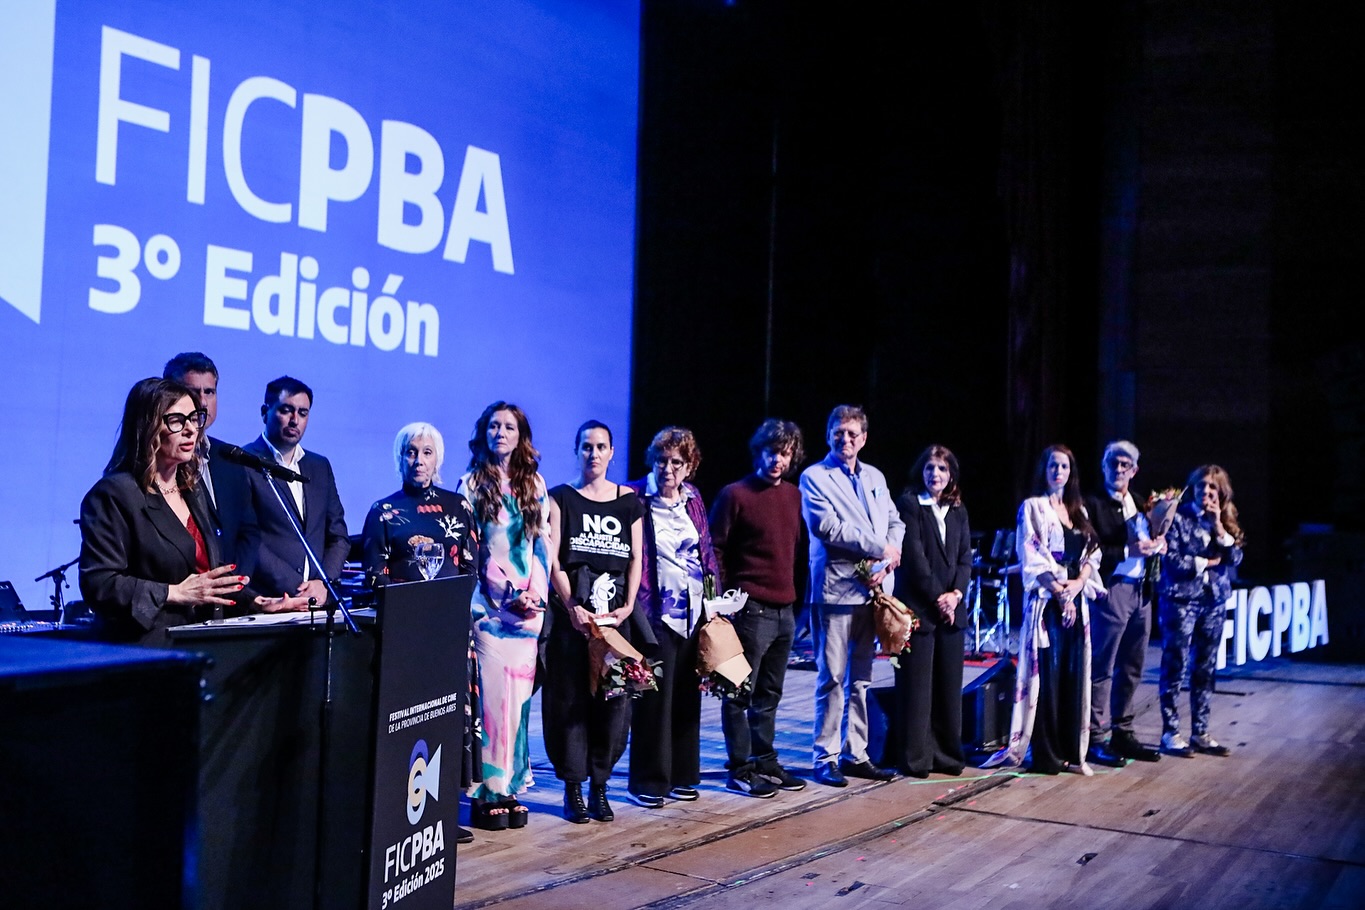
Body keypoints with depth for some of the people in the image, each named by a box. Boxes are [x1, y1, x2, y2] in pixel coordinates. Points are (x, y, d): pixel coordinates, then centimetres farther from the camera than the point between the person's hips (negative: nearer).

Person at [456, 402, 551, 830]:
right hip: (489, 605, -3)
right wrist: (507, 595, -9)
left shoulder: (535, 484, 12)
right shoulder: (472, 484, 2)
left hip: (529, 606, 3)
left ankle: (510, 787, 11)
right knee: (491, 693, -6)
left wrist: (536, 592, -4)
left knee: (518, 693, 4)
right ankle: (486, 793, 1)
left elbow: (543, 544, 11)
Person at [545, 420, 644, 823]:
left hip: (616, 611, 2)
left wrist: (628, 606, -5)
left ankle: (599, 785, 14)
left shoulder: (629, 501, 11)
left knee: (615, 699, 2)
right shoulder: (560, 498, 4)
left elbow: (635, 559, 8)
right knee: (570, 698, 0)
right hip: (572, 611, -2)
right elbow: (553, 561, -4)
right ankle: (573, 787, 10)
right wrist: (573, 607, -14)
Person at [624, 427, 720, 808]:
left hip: (694, 612, 6)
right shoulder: (635, 497, -7)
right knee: (655, 698, -2)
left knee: (688, 697, 11)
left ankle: (682, 775, 22)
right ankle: (648, 781, 9)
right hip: (657, 614, -6)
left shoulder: (693, 499, 11)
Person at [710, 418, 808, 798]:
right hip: (750, 609, -6)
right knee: (741, 693, 1)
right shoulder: (735, 495, -7)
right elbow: (716, 549, -6)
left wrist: (796, 592, 15)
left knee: (770, 693, 15)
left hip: (785, 609, 7)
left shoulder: (794, 496, 12)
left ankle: (765, 762, 25)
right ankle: (740, 769, 9)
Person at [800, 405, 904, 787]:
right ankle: (826, 758, 6)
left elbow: (895, 523, 14)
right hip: (835, 588, -6)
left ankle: (855, 754, 18)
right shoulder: (814, 477, -2)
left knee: (861, 679, 11)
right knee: (832, 679, -3)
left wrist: (887, 562, -4)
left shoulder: (875, 477, 17)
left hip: (872, 589, 6)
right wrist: (879, 548, -13)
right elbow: (827, 526, -15)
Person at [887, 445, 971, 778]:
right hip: (918, 607, -6)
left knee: (949, 684, 8)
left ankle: (946, 754, 17)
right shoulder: (909, 504, -3)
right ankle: (914, 758, 5)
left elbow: (965, 559, 11)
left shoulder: (958, 511, 15)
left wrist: (956, 593, -5)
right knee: (916, 685, -3)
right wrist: (937, 596, -11)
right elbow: (914, 556, -9)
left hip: (951, 608, 6)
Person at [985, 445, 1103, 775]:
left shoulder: (1079, 511, 17)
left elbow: (1092, 554, 12)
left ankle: (1072, 751, 10)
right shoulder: (1033, 507, 0)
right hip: (1047, 600, -5)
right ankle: (1045, 754, -1)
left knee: (1074, 675, 4)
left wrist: (1078, 583, -7)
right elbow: (1032, 557, -7)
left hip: (1076, 599, 5)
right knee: (1046, 674, -5)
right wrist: (1059, 593, -13)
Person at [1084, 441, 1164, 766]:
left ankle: (1122, 734, 20)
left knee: (1131, 669, 12)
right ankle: (1095, 739, 0)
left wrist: (1158, 545, 2)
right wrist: (1127, 551, -18)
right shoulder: (1093, 505, -4)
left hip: (1141, 592, 7)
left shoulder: (1140, 506, 18)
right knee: (1102, 669, -4)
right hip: (1112, 591, -7)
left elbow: (1149, 543, 23)